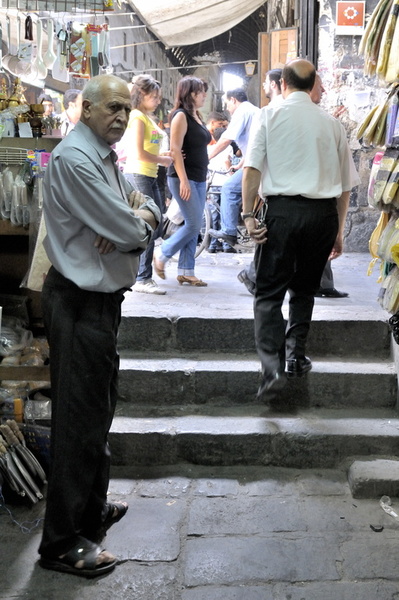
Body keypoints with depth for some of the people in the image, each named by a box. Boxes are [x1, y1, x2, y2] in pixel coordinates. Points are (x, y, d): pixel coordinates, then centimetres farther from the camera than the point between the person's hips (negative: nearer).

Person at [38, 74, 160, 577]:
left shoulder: (105, 157, 15)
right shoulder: (73, 160, -19)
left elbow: (146, 207, 13)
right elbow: (129, 230, -24)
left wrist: (139, 216, -10)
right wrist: (138, 226, -1)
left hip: (101, 298, 11)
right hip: (79, 305, -11)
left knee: (99, 410, 20)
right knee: (79, 419, -4)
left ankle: (92, 511, 37)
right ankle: (62, 543, 8)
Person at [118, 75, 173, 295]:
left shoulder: (148, 118, 18)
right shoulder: (137, 117, -11)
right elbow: (139, 154, -18)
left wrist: (163, 155, 4)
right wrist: (162, 160, -7)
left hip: (150, 177, 10)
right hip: (138, 175, -10)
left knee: (155, 227, 12)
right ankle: (142, 279, 0)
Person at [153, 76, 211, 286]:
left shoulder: (197, 117, 16)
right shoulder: (181, 116, -10)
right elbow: (175, 150, -17)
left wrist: (202, 177, 17)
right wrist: (183, 180, -22)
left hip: (199, 178, 9)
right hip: (183, 177, -9)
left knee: (193, 226, 7)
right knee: (193, 224, -10)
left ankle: (186, 271, 12)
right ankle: (161, 255, 6)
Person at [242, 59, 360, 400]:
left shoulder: (270, 116, 3)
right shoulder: (332, 123, 10)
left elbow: (252, 168, -8)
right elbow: (346, 183, 12)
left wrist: (248, 213, -7)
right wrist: (338, 230, 19)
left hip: (282, 210, -3)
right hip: (323, 213, 3)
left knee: (269, 292, 2)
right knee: (304, 289, 19)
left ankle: (273, 368, -10)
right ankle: (296, 357, 22)